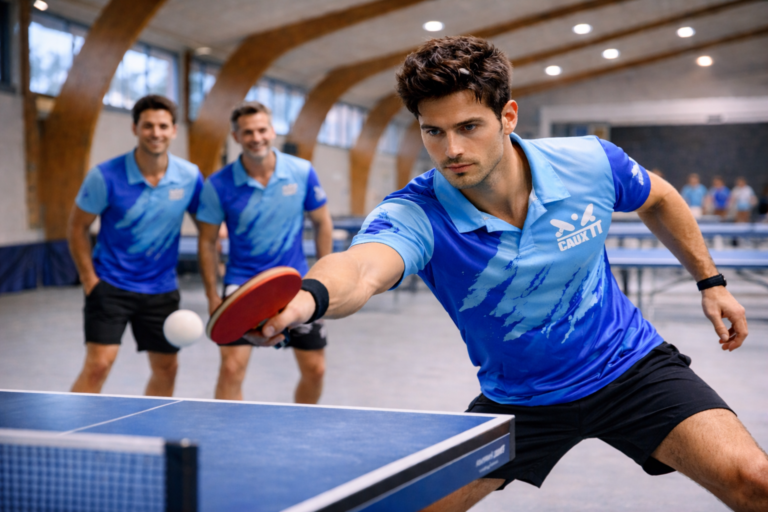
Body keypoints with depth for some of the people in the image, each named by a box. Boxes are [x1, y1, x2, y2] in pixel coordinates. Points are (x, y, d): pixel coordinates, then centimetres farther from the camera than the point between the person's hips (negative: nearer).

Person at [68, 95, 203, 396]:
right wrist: (89, 280, -7)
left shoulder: (190, 177, -5)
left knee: (166, 369, 10)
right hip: (110, 285, -3)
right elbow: (78, 227, -2)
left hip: (162, 289, 4)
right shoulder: (106, 176, -13)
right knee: (98, 364, -15)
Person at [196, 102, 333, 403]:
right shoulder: (219, 185, -9)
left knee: (315, 370, 6)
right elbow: (207, 241, 0)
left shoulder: (302, 173, -6)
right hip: (243, 283, -2)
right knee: (232, 368, -13)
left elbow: (322, 222, 7)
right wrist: (212, 295, -4)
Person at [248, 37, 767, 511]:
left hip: (628, 367, 0)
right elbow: (362, 268, -51)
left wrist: (711, 280, 9)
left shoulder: (590, 163, -18)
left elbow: (658, 199, 7)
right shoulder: (414, 214, -26)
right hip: (517, 399, 0)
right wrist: (310, 296, -73)